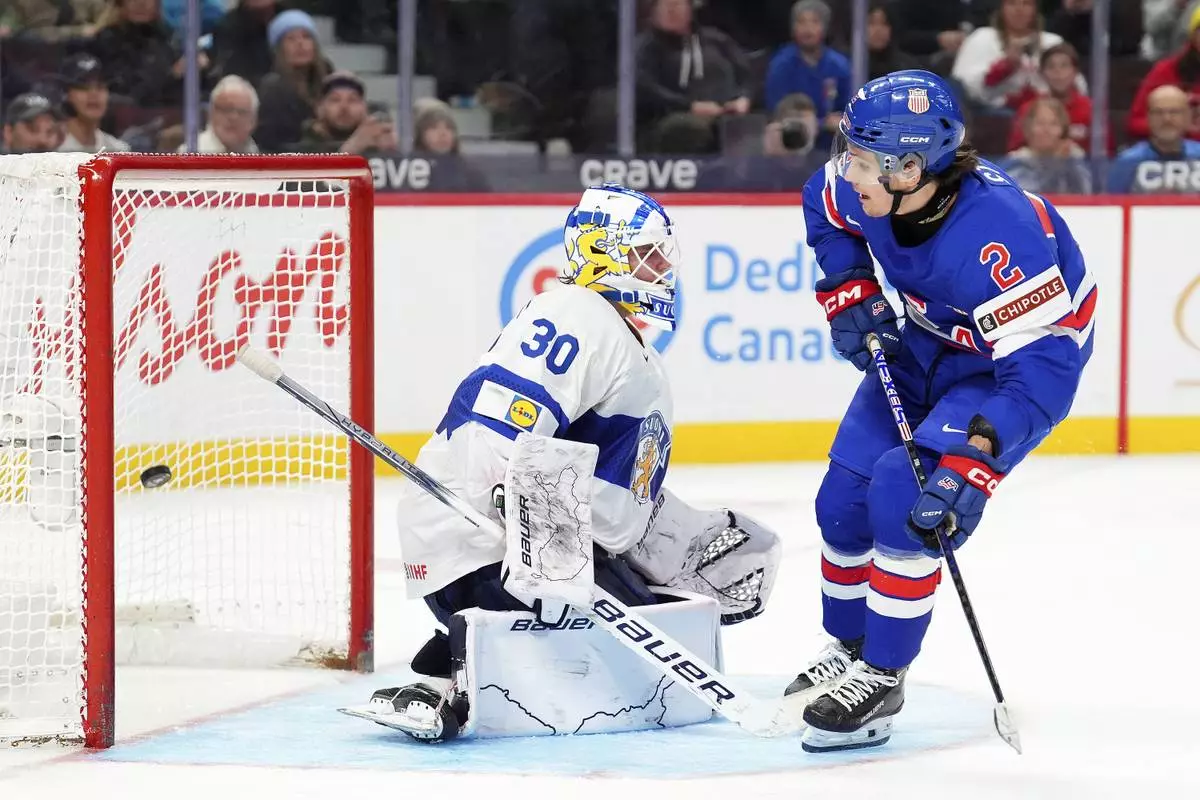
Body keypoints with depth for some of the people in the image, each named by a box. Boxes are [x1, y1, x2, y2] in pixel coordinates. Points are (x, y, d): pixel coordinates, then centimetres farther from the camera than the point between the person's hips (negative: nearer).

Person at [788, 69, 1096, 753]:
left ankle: (881, 678, -7)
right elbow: (825, 208, 7)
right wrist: (848, 293, -4)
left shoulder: (995, 233, -41)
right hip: (927, 340, 7)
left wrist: (974, 462, -48)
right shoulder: (869, 187, -20)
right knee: (844, 497, 5)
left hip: (1014, 361, -7)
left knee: (904, 497, -21)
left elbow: (1043, 365, -42)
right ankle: (848, 649, 28)